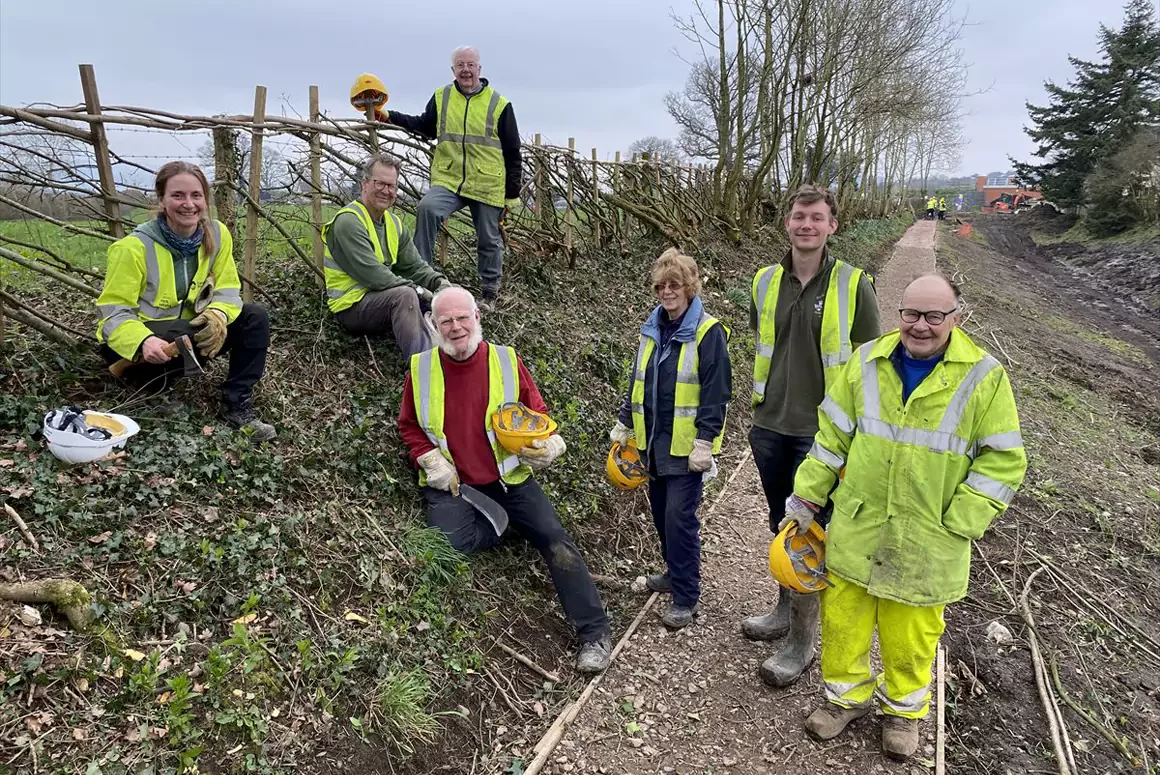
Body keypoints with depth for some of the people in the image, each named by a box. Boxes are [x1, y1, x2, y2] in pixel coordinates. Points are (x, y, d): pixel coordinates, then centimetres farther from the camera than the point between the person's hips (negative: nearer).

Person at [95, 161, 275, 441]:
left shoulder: (217, 234, -7)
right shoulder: (135, 246, -20)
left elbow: (227, 289, -4)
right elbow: (114, 310, -19)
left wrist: (218, 315, -28)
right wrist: (143, 341, -40)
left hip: (187, 333, 5)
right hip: (133, 345, -5)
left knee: (255, 318, -15)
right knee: (182, 335, -38)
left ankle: (237, 406, -15)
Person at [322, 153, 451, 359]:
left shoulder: (394, 223, 13)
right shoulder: (348, 222, -17)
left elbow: (414, 266, 9)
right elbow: (372, 275, -25)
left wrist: (439, 281, -11)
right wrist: (416, 290, -23)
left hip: (385, 299, 9)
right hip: (351, 306, -9)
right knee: (405, 295, -35)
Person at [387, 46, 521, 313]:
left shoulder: (499, 104, -1)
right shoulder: (441, 97, 5)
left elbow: (512, 153, 3)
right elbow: (425, 126, 23)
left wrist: (512, 192, 1)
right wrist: (391, 117, 12)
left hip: (487, 186, -1)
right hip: (448, 180, 1)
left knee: (489, 241, 8)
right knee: (426, 208, -27)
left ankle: (490, 293, 27)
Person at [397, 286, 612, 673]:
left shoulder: (506, 361, -2)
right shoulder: (420, 368, -1)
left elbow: (538, 415, 7)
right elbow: (410, 427, 11)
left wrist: (547, 445, -14)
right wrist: (432, 462, -6)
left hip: (508, 477, 1)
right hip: (453, 483, 0)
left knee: (555, 538, -12)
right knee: (448, 543, -29)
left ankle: (594, 632, -3)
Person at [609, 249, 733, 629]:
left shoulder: (708, 333, -11)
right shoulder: (652, 330, 11)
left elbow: (716, 393, -14)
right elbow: (637, 382, 18)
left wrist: (705, 443, -17)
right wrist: (624, 425, 17)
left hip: (686, 445, -7)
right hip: (654, 440, 7)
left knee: (679, 517, -6)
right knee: (661, 512, 16)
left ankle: (686, 597, 6)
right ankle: (676, 572, 36)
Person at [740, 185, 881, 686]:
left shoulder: (852, 285, -8)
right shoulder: (766, 282, 4)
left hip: (822, 432, -4)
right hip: (770, 427, 5)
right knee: (781, 527, 18)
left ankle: (802, 643, 15)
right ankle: (786, 609, 37)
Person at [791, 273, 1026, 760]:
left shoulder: (983, 377, -9)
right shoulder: (868, 361, -2)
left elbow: (1003, 461, -6)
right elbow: (832, 434, 5)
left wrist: (956, 524, -12)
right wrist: (805, 496, 4)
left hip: (925, 540, -2)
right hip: (856, 527, 3)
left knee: (911, 630, 12)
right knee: (842, 613, 12)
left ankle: (903, 706, 40)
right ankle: (848, 693, 37)